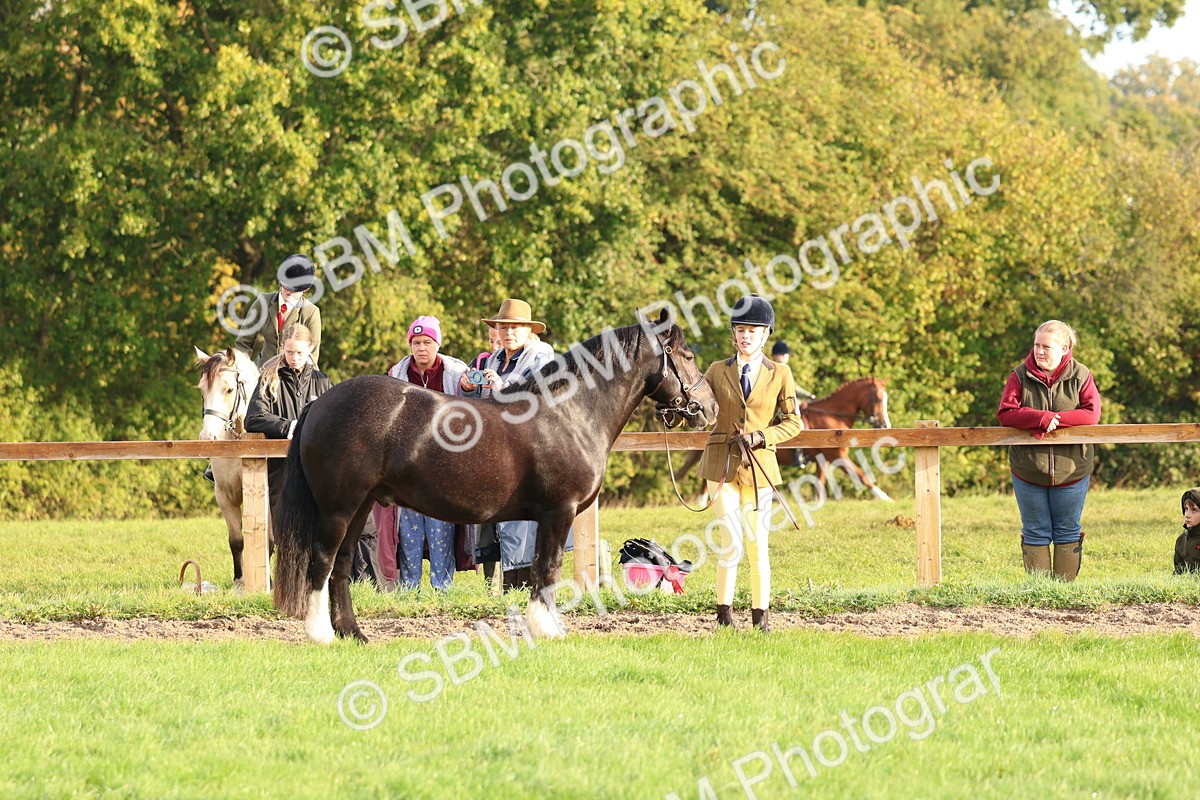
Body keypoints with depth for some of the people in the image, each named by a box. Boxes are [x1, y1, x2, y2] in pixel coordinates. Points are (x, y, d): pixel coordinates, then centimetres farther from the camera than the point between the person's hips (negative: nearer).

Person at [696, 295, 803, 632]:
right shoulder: (717, 371, 6)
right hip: (722, 463, 0)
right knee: (732, 541, -6)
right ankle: (724, 613, 3)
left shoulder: (779, 374, 4)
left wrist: (761, 436, -9)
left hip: (759, 465, 0)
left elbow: (793, 422, 5)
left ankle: (760, 615, 10)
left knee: (757, 543, 1)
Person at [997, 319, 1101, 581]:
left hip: (1070, 470, 0)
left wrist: (1054, 419, -24)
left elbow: (1091, 415, -14)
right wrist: (1041, 419, -26)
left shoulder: (1080, 376, -3)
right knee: (1035, 533, 6)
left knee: (1067, 532, 9)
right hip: (1028, 469, 0)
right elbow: (1006, 413, -13)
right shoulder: (1020, 375, -4)